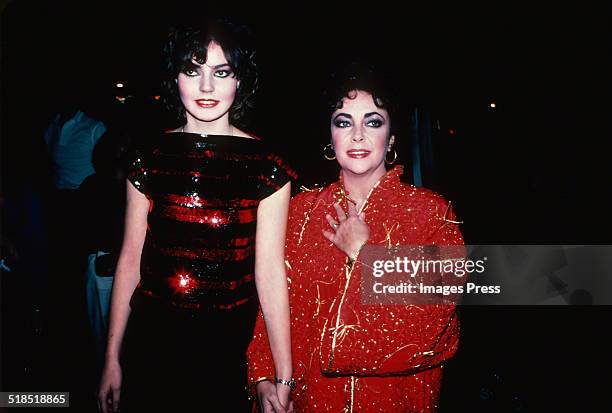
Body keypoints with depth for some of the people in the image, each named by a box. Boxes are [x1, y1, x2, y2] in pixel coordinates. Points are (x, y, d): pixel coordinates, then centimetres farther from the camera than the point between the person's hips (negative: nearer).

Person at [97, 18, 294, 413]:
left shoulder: (266, 166, -7)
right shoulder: (150, 157, 1)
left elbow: (269, 271, -9)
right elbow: (131, 257, 3)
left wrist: (284, 380, -9)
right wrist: (112, 358, 7)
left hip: (231, 345, -2)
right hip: (150, 342, 3)